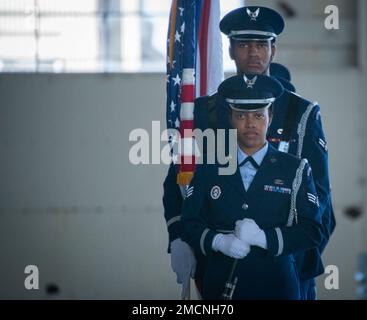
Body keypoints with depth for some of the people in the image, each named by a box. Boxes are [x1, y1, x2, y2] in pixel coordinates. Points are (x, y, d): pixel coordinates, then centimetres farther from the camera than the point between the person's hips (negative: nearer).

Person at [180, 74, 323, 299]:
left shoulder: (295, 170, 0)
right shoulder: (208, 169, 5)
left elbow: (312, 232, -6)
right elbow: (190, 224, 3)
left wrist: (263, 238, -19)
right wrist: (219, 241, -16)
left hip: (277, 287, -1)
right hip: (220, 287, 1)